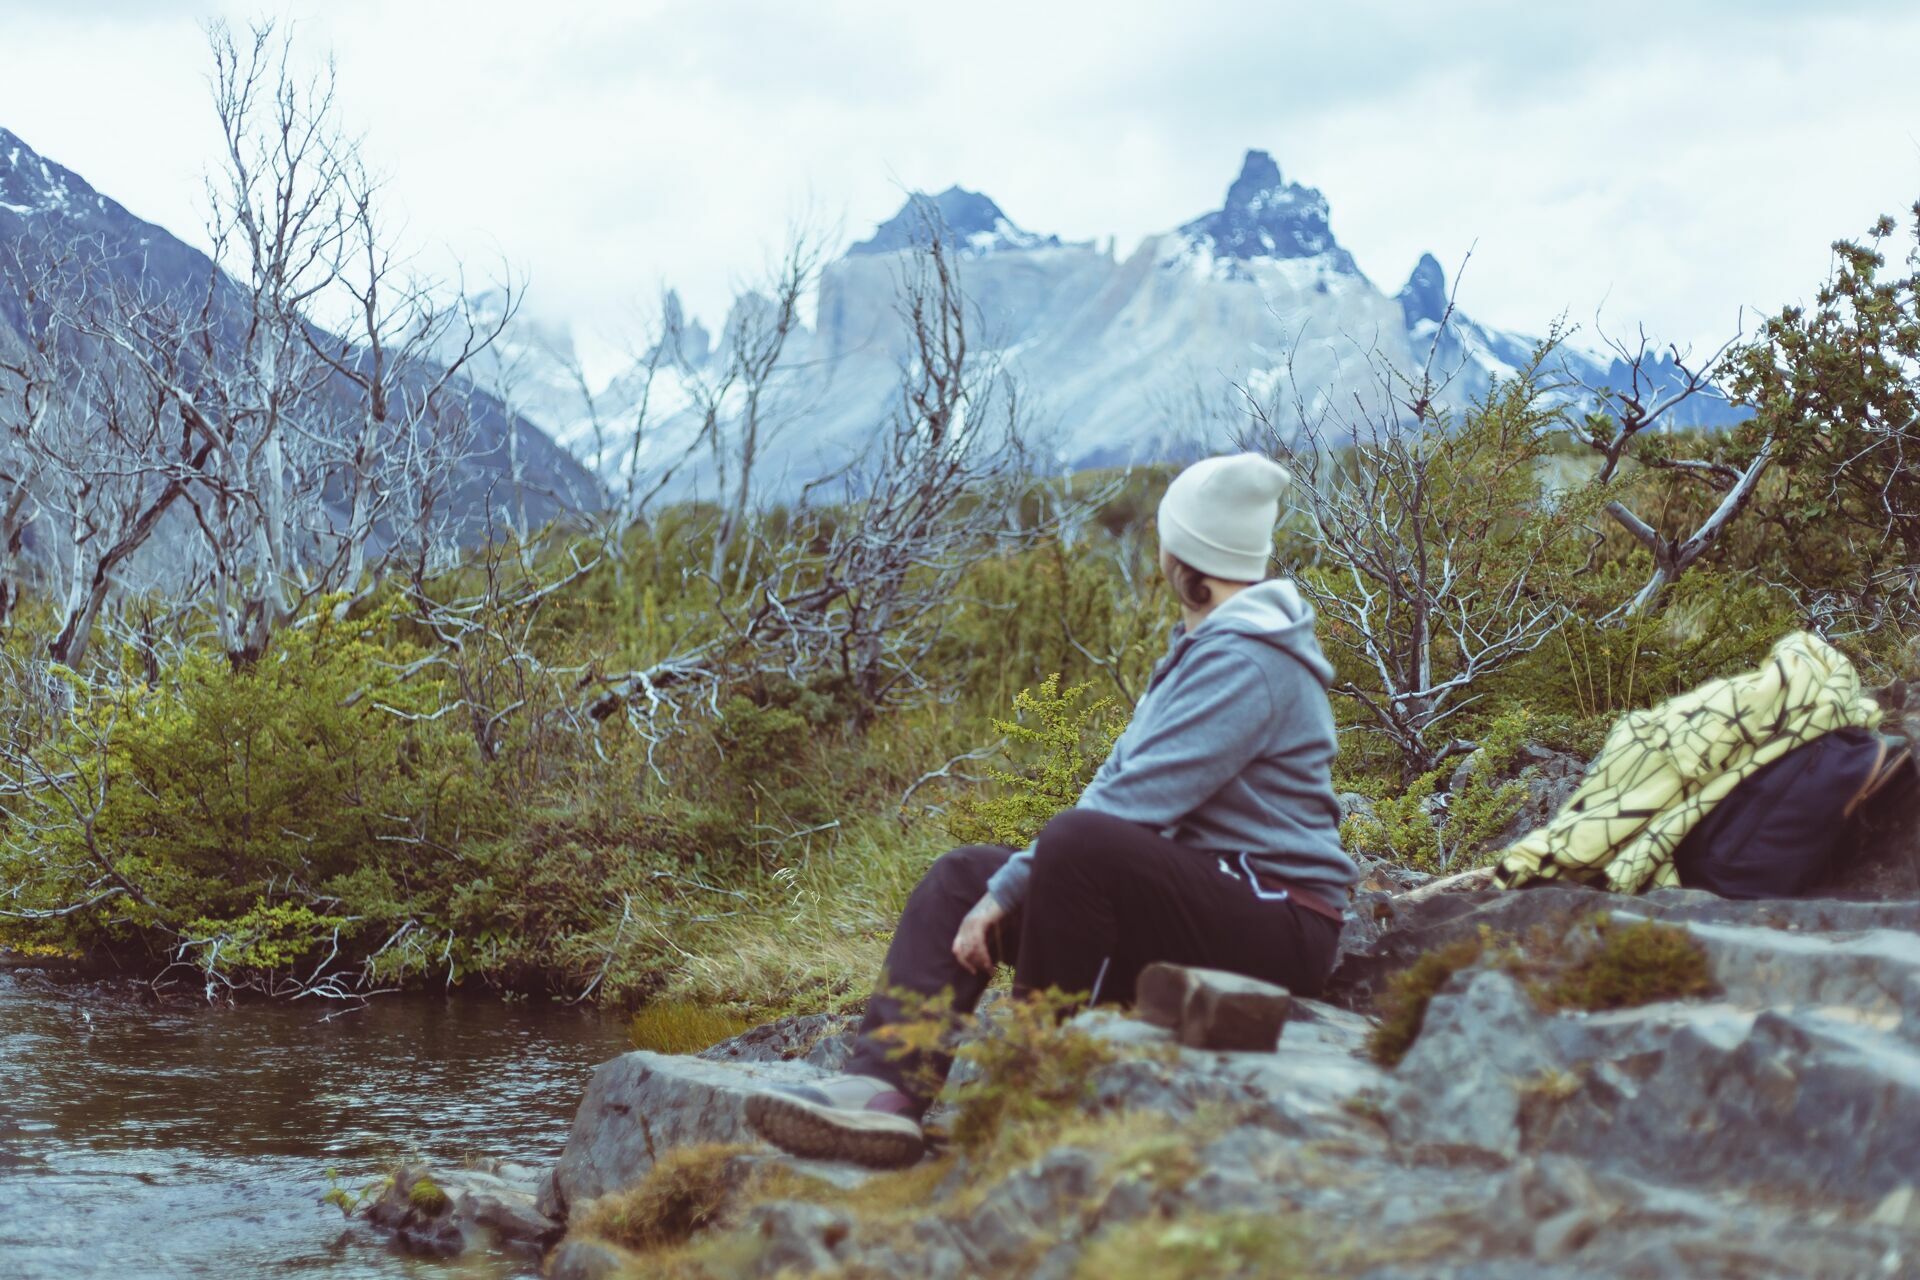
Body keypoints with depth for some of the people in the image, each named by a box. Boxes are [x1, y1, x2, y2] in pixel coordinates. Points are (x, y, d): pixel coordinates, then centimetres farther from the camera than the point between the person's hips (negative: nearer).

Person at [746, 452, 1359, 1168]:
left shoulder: (1244, 662, -16)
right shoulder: (1200, 647, 17)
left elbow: (1131, 803, -23)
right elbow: (1123, 780, 16)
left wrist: (1004, 893, -16)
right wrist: (998, 889, 4)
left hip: (1273, 925, -10)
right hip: (1186, 898, 10)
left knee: (1081, 842, -36)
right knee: (959, 876, 3)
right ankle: (887, 1086, -19)